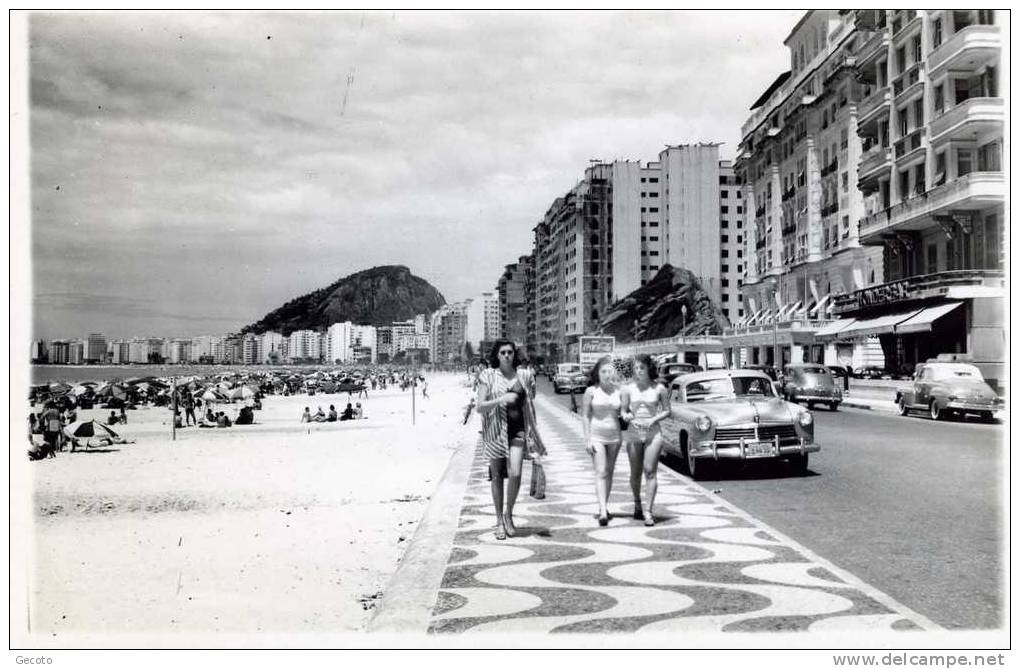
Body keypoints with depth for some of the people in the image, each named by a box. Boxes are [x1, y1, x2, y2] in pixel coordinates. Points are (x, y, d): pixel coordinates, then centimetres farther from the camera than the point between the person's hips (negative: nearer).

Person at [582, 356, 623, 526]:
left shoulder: (618, 391, 4)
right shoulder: (591, 391, -4)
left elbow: (622, 413, 14)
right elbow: (585, 416, -4)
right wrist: (587, 439, -8)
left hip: (614, 436, 3)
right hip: (596, 436, -3)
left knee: (609, 472, 10)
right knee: (601, 472, -11)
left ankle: (604, 506, 24)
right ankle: (603, 512, -17)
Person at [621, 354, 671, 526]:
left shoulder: (659, 388, 0)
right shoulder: (628, 389, 4)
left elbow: (667, 411, 5)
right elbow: (622, 410, 7)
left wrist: (654, 419, -11)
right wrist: (626, 416, -16)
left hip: (653, 432, -2)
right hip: (633, 433, 2)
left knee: (650, 471, -11)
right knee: (635, 473, 8)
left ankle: (648, 511, -10)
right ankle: (637, 505, 30)